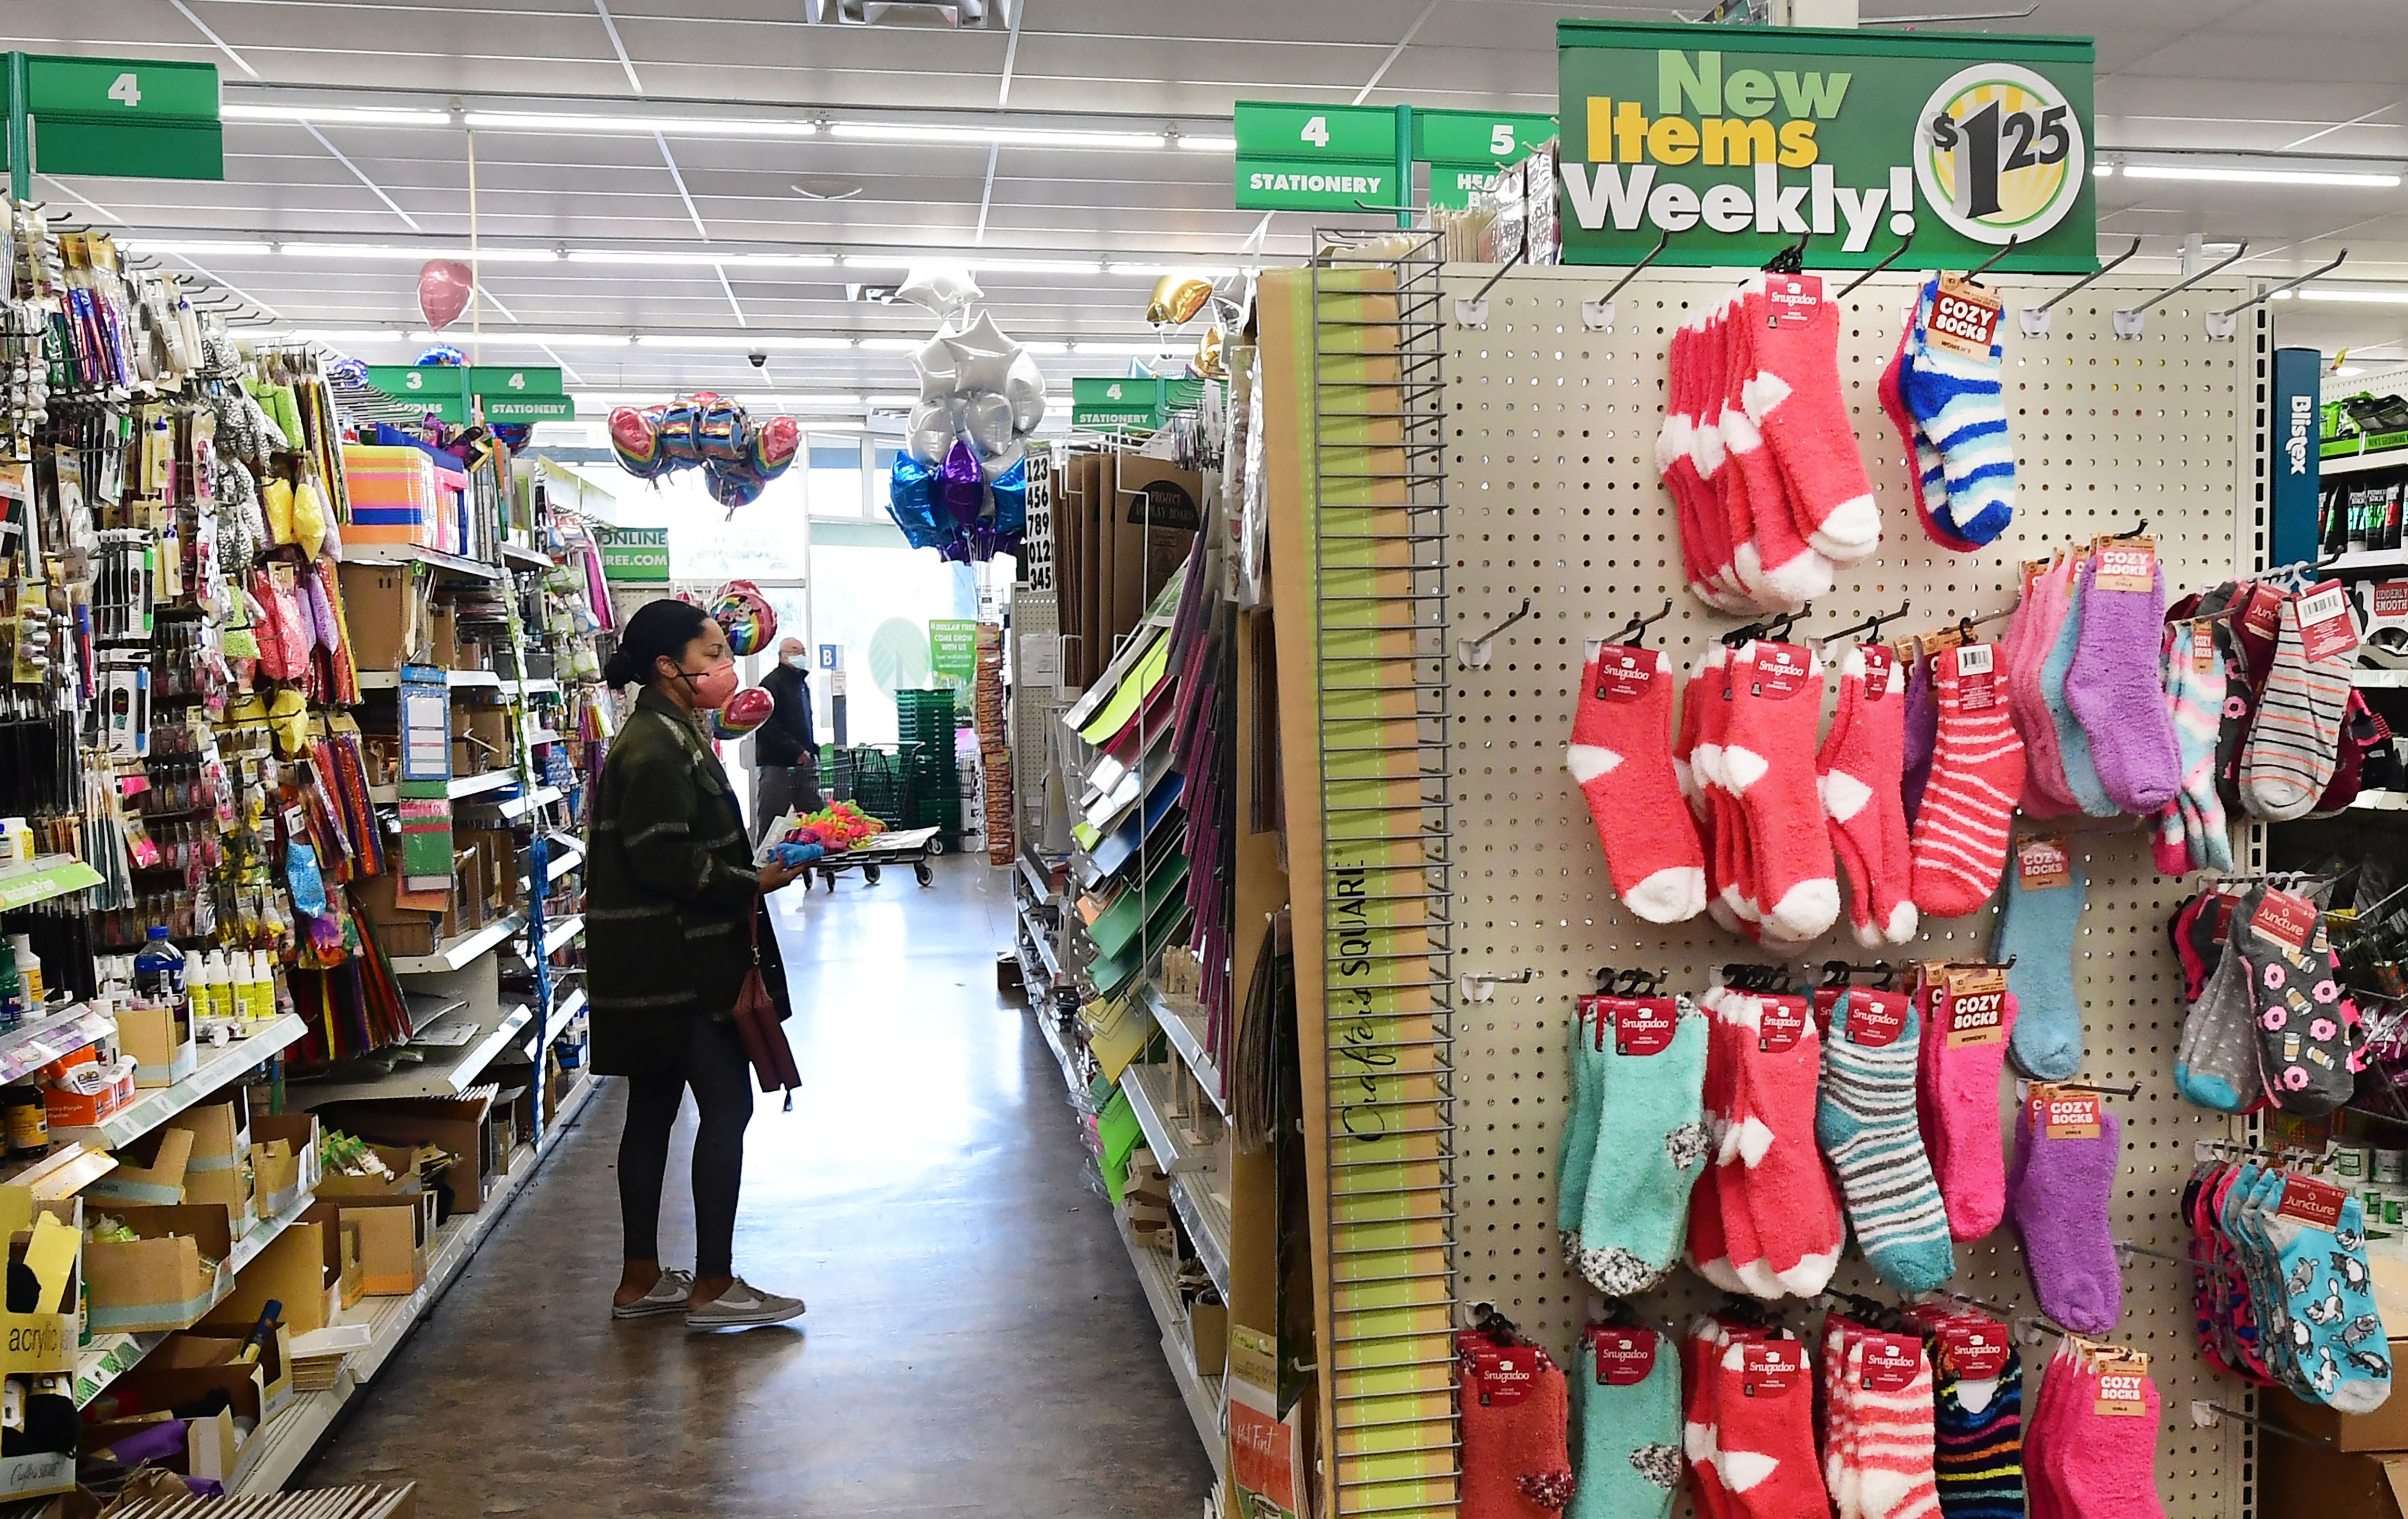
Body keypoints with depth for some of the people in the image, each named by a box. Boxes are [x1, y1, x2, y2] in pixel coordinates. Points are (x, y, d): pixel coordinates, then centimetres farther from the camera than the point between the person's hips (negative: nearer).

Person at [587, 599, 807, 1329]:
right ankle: (712, 1285, 3)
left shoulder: (671, 736, 17)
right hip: (675, 964, -11)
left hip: (657, 968, 11)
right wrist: (753, 884, -15)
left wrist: (751, 871, 11)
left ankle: (641, 1280, 23)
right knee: (727, 1105, -5)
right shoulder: (657, 747, -17)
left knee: (654, 1110, 14)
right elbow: (665, 860, -23)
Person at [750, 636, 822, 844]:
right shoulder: (772, 684, -7)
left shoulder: (802, 684, 21)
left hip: (803, 763, 8)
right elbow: (768, 725, -16)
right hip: (777, 763, -8)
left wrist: (811, 750, 15)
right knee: (771, 822, -6)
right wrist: (796, 750, -19)